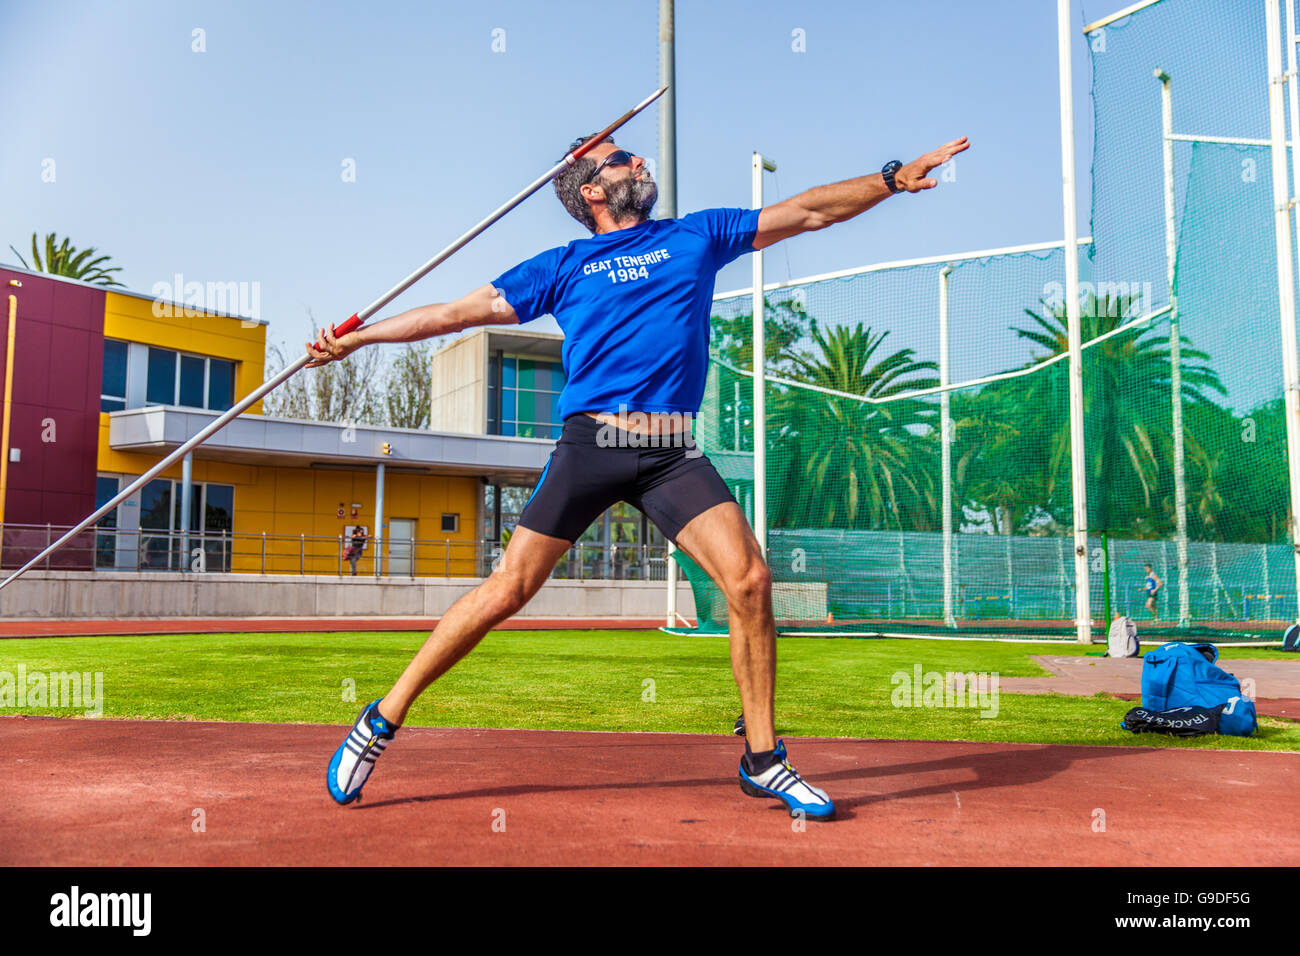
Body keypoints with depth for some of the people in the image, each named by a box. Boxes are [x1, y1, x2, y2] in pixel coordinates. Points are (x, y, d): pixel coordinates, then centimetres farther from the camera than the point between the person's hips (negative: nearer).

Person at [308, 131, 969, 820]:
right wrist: (356, 337, 13)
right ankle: (382, 722, 8)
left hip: (672, 453, 2)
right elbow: (458, 311, 15)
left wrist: (895, 177, 15)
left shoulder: (697, 236, 19)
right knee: (508, 590, -7)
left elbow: (811, 211, 21)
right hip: (589, 444, -2)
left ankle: (763, 759, 4)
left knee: (750, 581, -13)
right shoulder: (564, 266, 13)